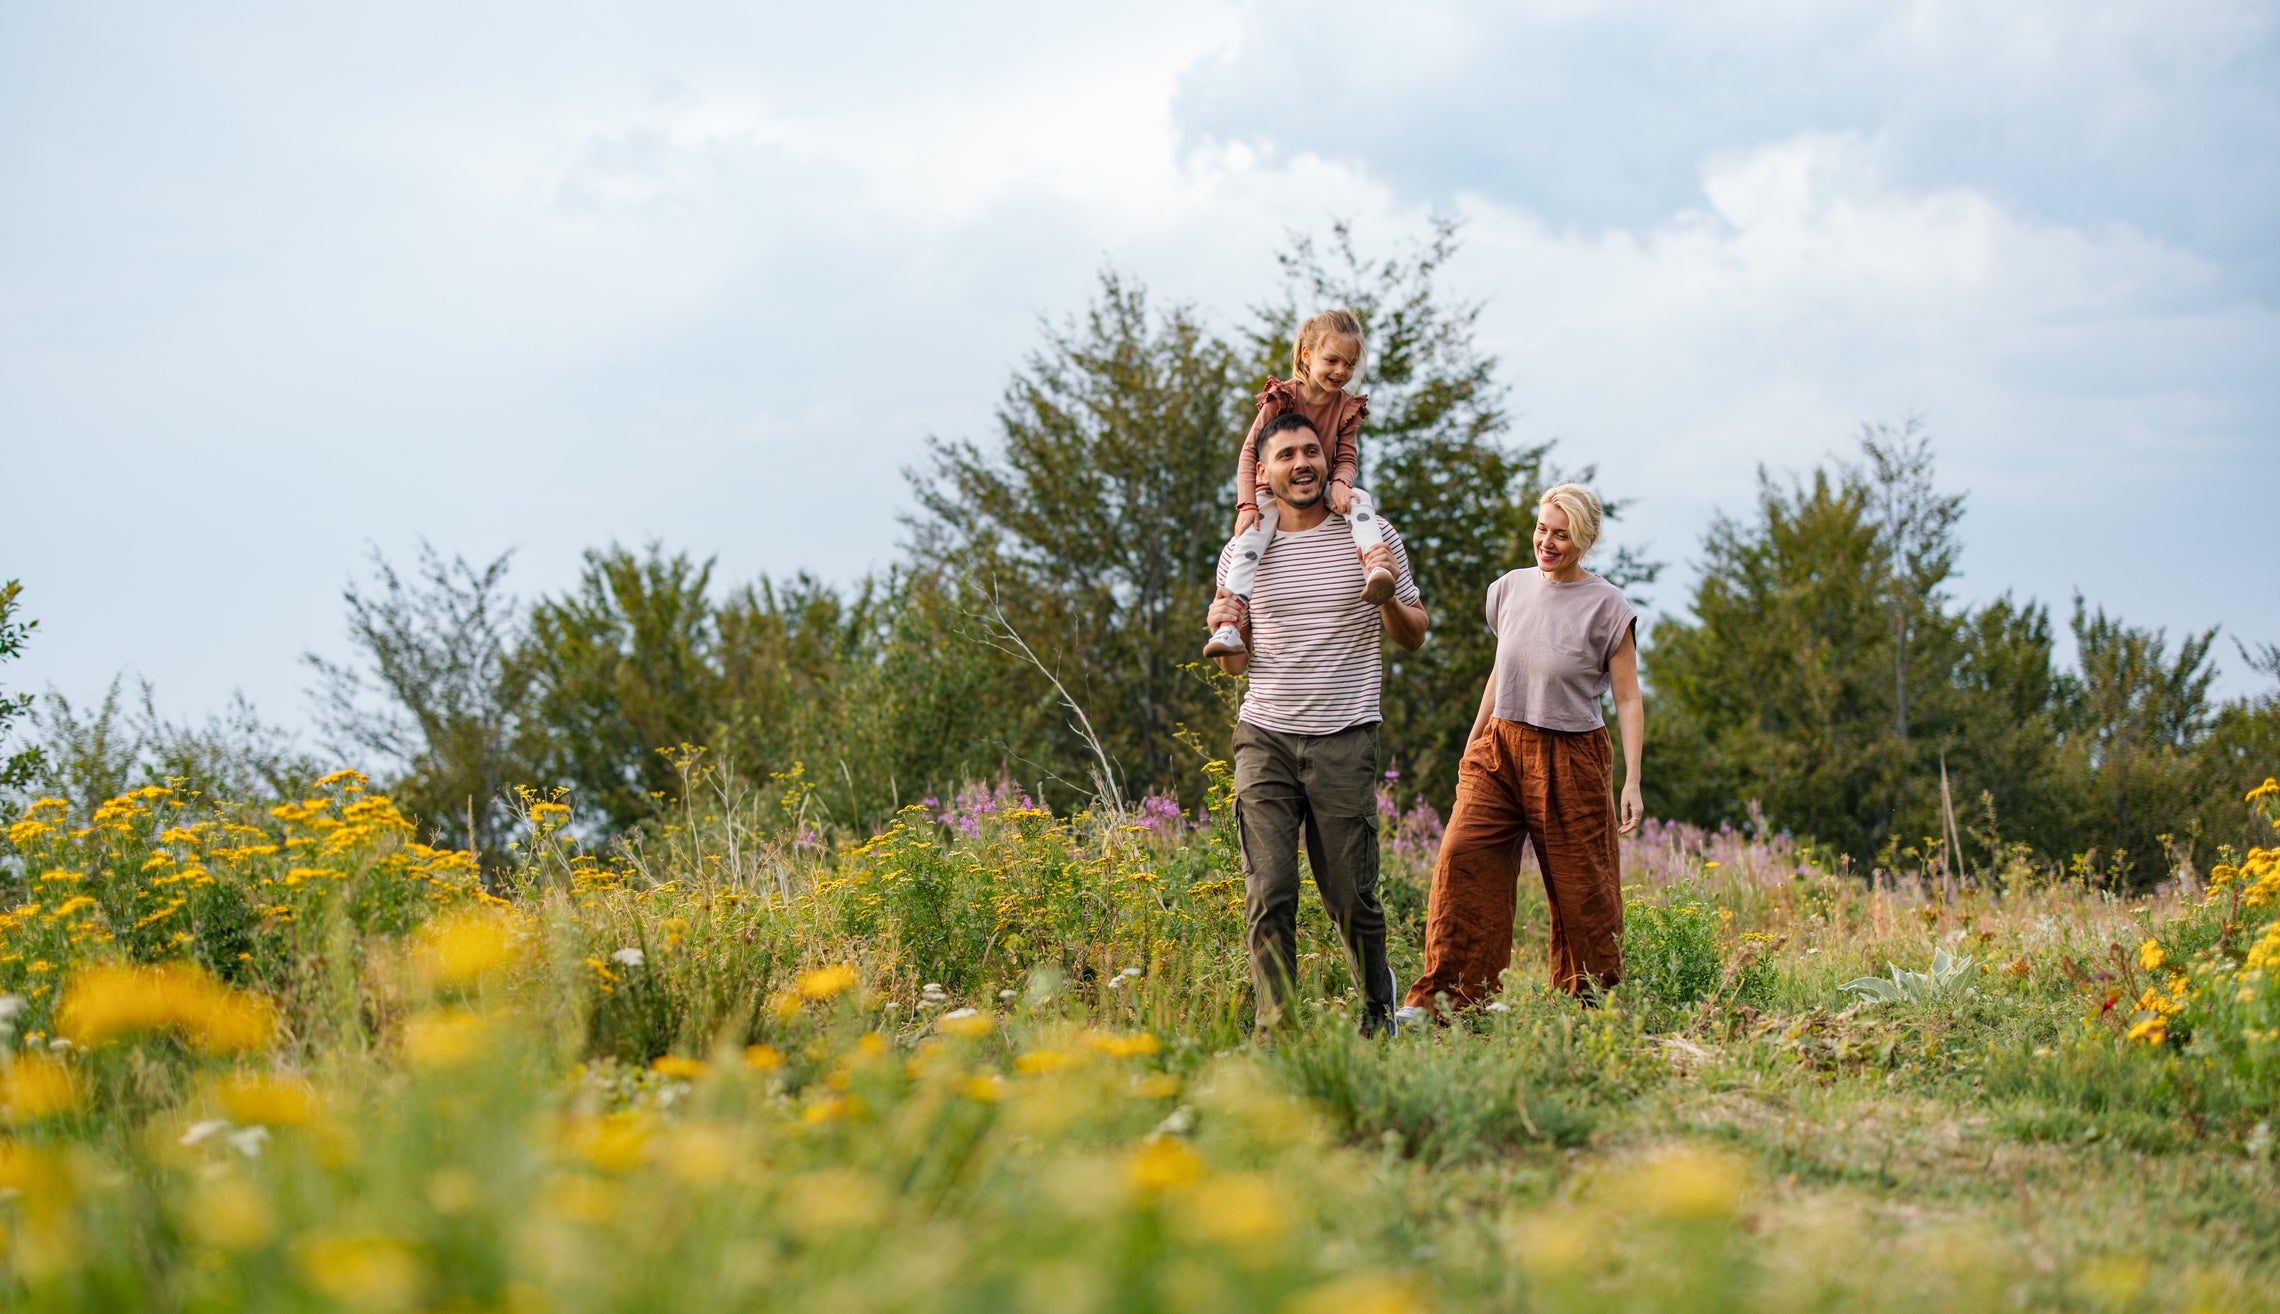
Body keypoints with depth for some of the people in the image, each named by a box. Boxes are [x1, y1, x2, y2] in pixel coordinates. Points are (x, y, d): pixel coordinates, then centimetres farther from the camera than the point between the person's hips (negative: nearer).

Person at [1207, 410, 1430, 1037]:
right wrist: (1226, 632, -7)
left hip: (1345, 738, -1)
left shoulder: (1373, 538, 3)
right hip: (1266, 737, 1)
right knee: (1269, 895, -8)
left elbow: (1414, 637, 10)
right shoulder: (1242, 554, 7)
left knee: (1351, 895, 2)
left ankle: (1378, 1001, 26)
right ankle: (1274, 1028, -3)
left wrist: (1388, 595, -11)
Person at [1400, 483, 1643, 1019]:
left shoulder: (1606, 608, -6)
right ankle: (1441, 1000, -14)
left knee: (1581, 889, 0)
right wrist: (1472, 743, 23)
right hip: (1500, 749, 3)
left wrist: (1632, 781, -13)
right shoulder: (1510, 590, 7)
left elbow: (1628, 700, -5)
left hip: (1571, 760, -3)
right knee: (1463, 858, -13)